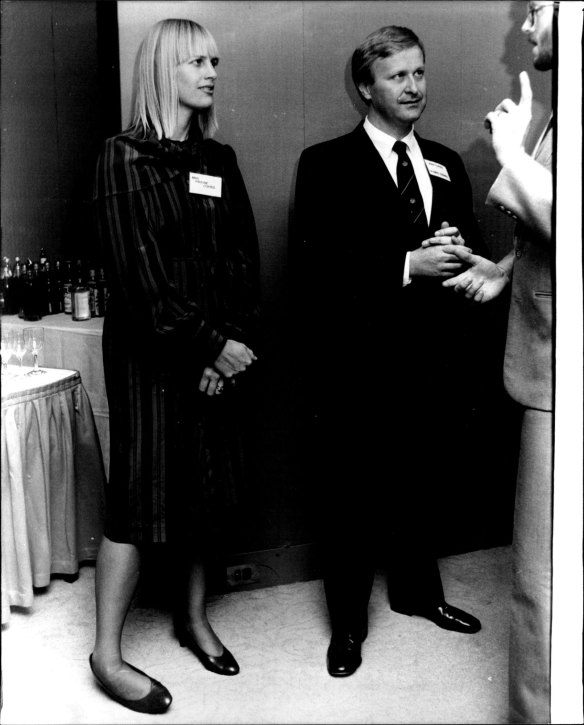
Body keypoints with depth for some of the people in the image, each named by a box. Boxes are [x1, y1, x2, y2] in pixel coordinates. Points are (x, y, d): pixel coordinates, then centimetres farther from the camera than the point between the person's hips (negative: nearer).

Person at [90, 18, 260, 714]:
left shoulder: (219, 159, 12)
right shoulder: (124, 157, -4)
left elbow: (244, 256, 6)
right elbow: (139, 271, -12)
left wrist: (234, 339, -8)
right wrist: (206, 341, -14)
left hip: (219, 350, 6)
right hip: (150, 350, -5)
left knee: (206, 485, 11)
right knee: (140, 491, -3)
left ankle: (193, 616, 28)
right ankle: (107, 654, 9)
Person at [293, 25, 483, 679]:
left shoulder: (446, 165, 13)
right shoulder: (326, 165, -5)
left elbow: (471, 248, 15)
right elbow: (314, 262, -15)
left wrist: (458, 253, -10)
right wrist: (408, 266, -21)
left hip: (430, 360, 5)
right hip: (355, 365, -5)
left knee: (420, 486, 17)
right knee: (352, 496, 7)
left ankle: (416, 590, 41)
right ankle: (348, 621, 26)